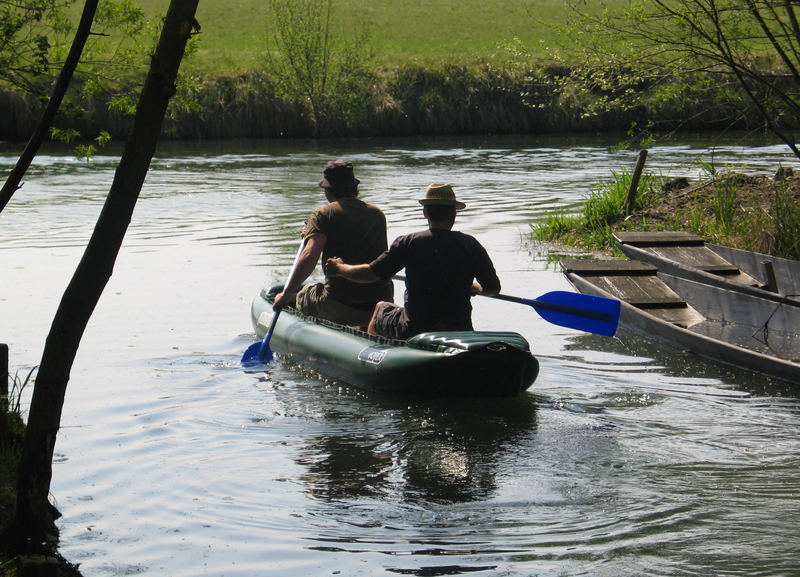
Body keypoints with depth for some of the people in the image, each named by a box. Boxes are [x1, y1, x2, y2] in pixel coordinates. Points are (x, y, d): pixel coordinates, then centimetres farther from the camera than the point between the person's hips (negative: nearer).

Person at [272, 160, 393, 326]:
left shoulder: (323, 214, -2)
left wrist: (286, 295, -11)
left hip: (339, 308, -3)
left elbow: (309, 256, -16)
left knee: (299, 295, 25)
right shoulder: (377, 214, 11)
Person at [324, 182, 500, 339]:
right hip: (461, 333, 2)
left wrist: (339, 268, 10)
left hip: (414, 331, -1)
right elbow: (493, 288, -1)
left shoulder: (408, 243, -11)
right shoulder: (470, 245, -6)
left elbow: (370, 274, -9)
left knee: (380, 308, 29)